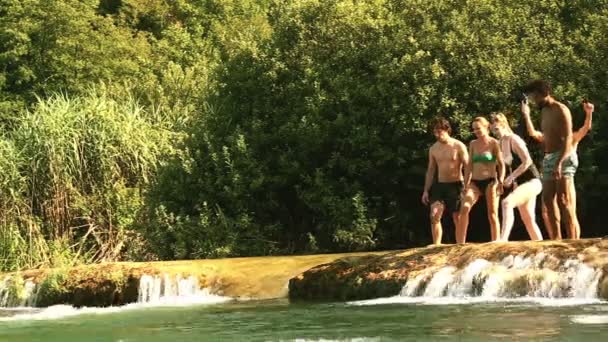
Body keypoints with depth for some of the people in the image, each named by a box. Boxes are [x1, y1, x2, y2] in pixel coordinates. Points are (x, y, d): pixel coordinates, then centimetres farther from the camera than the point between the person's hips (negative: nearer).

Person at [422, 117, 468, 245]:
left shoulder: (458, 146, -6)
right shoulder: (433, 149, 9)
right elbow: (430, 170, 15)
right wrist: (426, 190, 9)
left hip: (455, 185, -4)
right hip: (440, 185, 4)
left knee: (458, 219, 1)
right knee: (434, 216, -13)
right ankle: (436, 246, -13)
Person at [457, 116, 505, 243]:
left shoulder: (493, 143, -2)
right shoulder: (473, 144, 11)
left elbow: (501, 164, -5)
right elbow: (469, 166, 14)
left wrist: (501, 181, -18)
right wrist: (466, 185, 9)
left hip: (490, 181, -4)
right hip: (475, 182, 4)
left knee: (492, 214, -1)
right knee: (464, 208, -15)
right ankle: (460, 244, -15)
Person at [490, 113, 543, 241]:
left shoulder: (514, 140, -15)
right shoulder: (501, 143, 10)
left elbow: (527, 161, -23)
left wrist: (511, 177, -23)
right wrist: (511, 180, 11)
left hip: (532, 181, -10)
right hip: (520, 183, 10)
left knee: (506, 203, -31)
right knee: (528, 220, 13)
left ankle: (503, 240, -40)